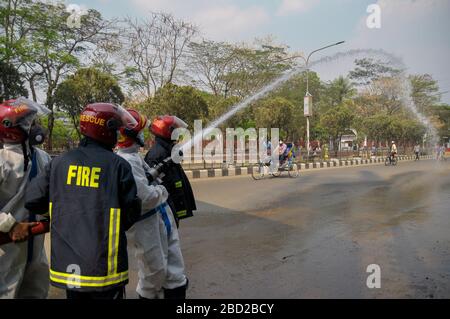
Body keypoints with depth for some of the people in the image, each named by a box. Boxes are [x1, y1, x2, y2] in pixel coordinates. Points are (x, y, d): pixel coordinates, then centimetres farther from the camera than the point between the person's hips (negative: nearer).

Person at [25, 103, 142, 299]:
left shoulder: (60, 162, -2)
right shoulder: (118, 165, -13)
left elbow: (31, 201, 1)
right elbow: (131, 212, -10)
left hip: (67, 262, 4)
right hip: (104, 264, -4)